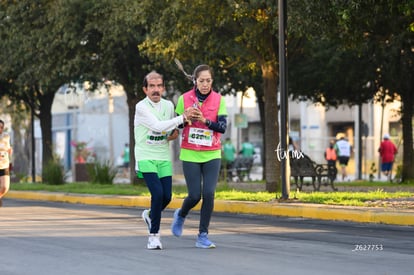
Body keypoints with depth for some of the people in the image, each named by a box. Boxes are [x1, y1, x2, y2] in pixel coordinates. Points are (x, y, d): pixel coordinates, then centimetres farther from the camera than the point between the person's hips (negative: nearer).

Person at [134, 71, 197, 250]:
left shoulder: (168, 105, 7)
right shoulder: (141, 107, -11)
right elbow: (158, 126, -23)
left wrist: (175, 132, 1)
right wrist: (183, 118, -24)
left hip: (164, 158, 5)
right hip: (145, 157, -5)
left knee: (167, 196, -2)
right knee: (157, 193, -18)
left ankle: (150, 215, 31)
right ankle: (154, 235, -6)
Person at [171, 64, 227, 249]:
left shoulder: (219, 100, 0)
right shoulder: (184, 99, -1)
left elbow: (223, 127, -6)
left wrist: (205, 120, -21)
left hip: (212, 155, 1)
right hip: (190, 155, -1)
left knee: (209, 194, -11)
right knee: (195, 195, -4)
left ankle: (203, 236, 0)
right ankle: (181, 215, 30)